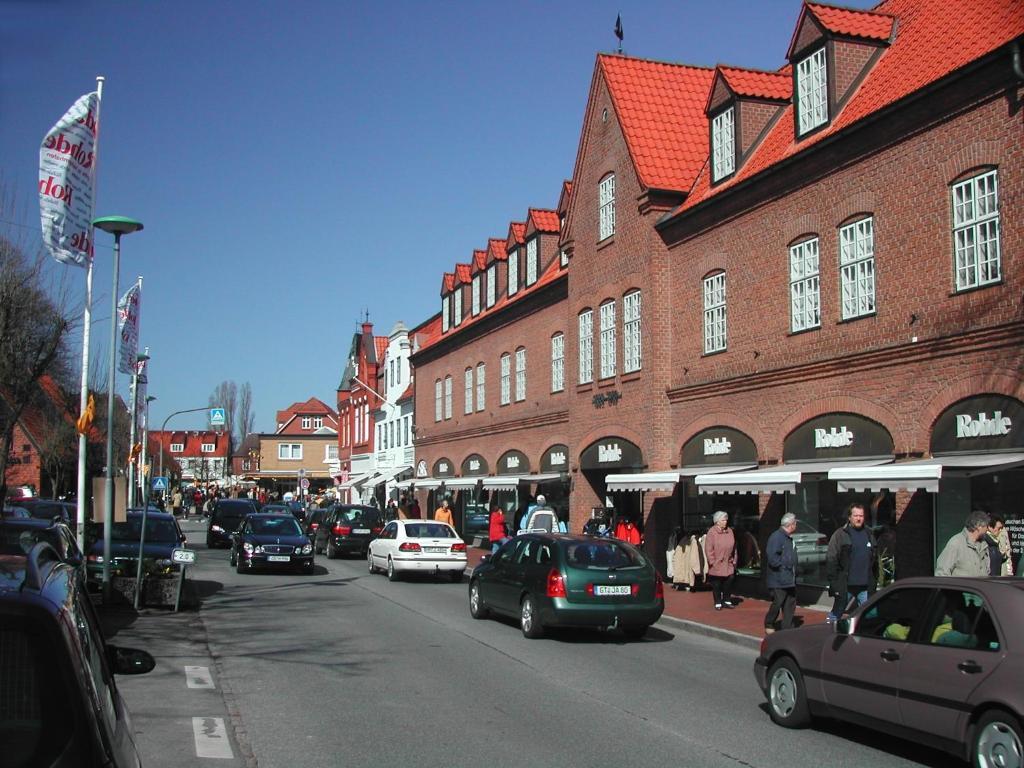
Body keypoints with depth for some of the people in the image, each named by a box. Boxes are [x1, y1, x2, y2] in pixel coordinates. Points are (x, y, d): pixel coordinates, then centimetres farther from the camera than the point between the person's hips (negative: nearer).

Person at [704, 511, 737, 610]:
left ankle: (727, 601, 19)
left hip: (728, 564, 4)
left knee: (729, 582, 3)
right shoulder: (712, 532, -9)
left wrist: (734, 560, 10)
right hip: (716, 565, -4)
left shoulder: (730, 531, 6)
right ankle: (718, 603, 13)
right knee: (716, 584, 3)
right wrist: (712, 561, -12)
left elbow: (734, 547, 13)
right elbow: (708, 549, -9)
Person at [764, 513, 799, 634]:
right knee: (778, 603, -4)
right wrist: (783, 566, -19)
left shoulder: (789, 538, 15)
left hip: (790, 579, 9)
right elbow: (772, 556, -23)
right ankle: (769, 625, 14)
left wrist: (793, 572, 14)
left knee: (790, 604, 10)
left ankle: (788, 628, 18)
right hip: (779, 579, -9)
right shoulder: (776, 537, -16)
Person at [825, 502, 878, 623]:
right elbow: (831, 560, -7)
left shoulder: (869, 534, 12)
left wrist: (875, 580, 14)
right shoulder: (840, 535, -4)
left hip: (865, 587, 4)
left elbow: (875, 560, 19)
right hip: (845, 586, -4)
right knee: (836, 614, 7)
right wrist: (834, 582, -12)